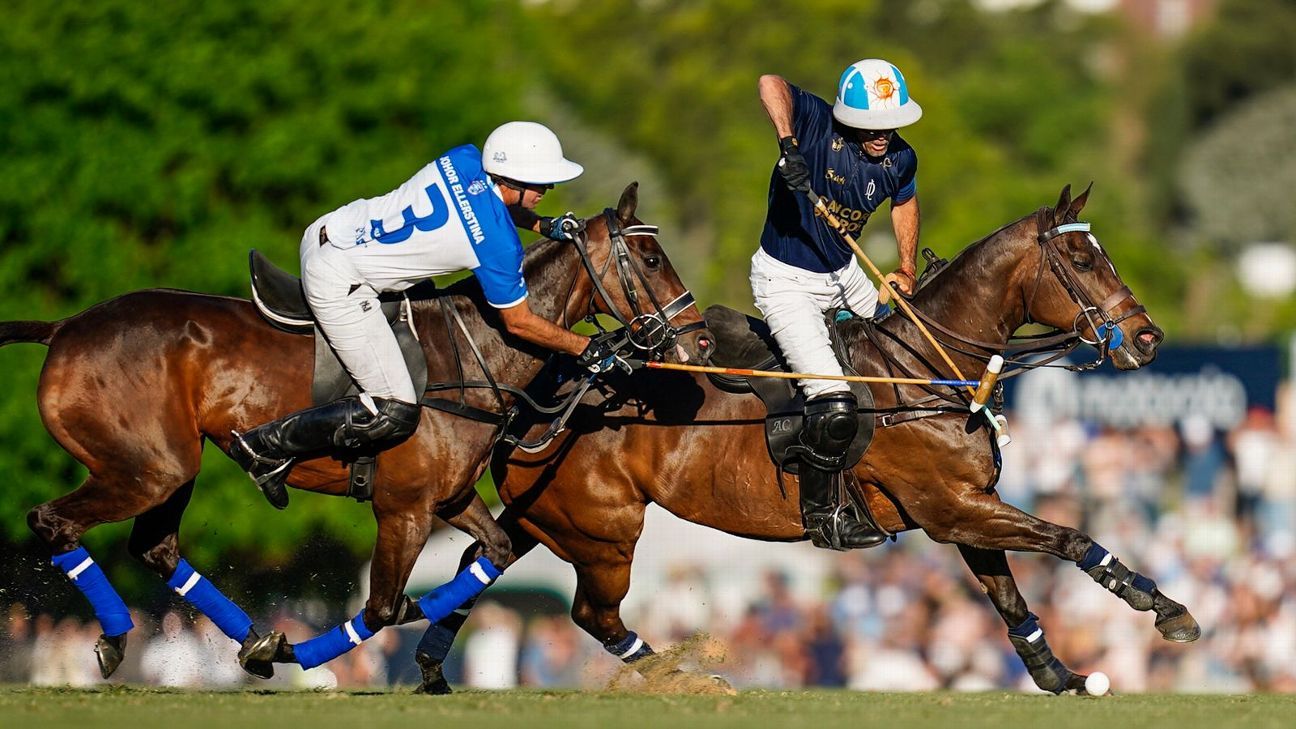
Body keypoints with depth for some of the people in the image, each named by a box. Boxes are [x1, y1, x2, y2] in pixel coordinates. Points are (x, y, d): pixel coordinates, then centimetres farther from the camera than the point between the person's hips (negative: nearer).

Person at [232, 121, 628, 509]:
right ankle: (268, 446, -2)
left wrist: (546, 226, 11)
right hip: (339, 283, -9)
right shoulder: (498, 244, -21)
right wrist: (587, 349, 0)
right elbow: (519, 322, -9)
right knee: (394, 414, -8)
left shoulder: (465, 159, -2)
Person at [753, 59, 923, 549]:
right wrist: (788, 145, -55)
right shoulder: (818, 126, -23)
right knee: (835, 406, -19)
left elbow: (905, 200, 19)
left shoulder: (899, 159, -5)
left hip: (844, 273, 8)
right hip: (786, 282, -8)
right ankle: (820, 517, -1)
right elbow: (772, 83, -42)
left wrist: (907, 267, 10)